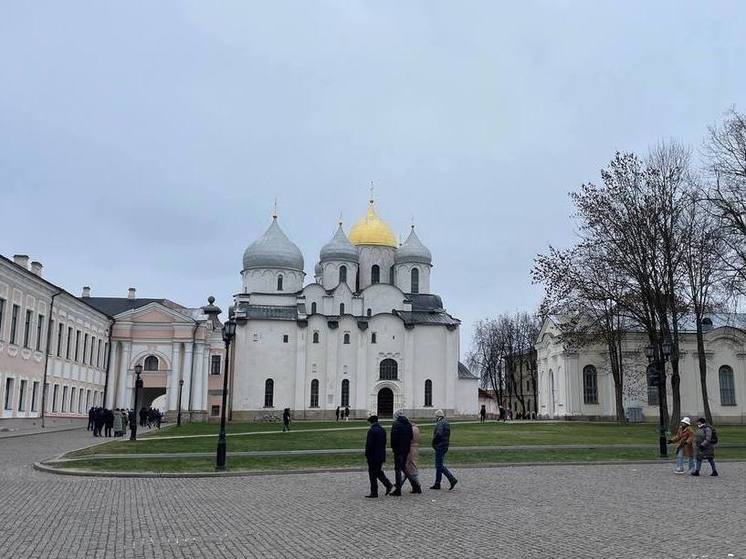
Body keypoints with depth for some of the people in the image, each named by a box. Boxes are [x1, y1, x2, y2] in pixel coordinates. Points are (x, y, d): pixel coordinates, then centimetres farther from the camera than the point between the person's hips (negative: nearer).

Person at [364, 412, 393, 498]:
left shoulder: (371, 431, -17)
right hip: (381, 456, 8)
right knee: (379, 472, 21)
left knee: (373, 474, 1)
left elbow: (369, 444, -18)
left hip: (373, 456, -7)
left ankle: (374, 492, 5)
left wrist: (366, 455, -7)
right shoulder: (382, 430, 8)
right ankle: (388, 485, 10)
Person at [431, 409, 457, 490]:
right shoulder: (446, 423, 15)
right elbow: (448, 435, 18)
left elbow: (438, 434, -30)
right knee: (438, 465, 14)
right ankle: (437, 484, 19)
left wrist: (434, 442, -16)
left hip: (439, 447, -10)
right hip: (445, 446, 10)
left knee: (440, 465, -7)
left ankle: (452, 479, -12)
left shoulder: (440, 423, -16)